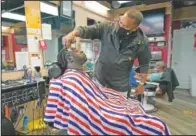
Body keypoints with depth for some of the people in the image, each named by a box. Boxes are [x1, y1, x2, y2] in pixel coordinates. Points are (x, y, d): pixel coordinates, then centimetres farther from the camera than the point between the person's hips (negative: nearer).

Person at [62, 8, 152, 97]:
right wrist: (73, 33, -35)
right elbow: (87, 30, -15)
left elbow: (144, 64, 1)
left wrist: (142, 84, 5)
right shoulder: (107, 27, -12)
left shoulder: (142, 41, -11)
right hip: (98, 80, 2)